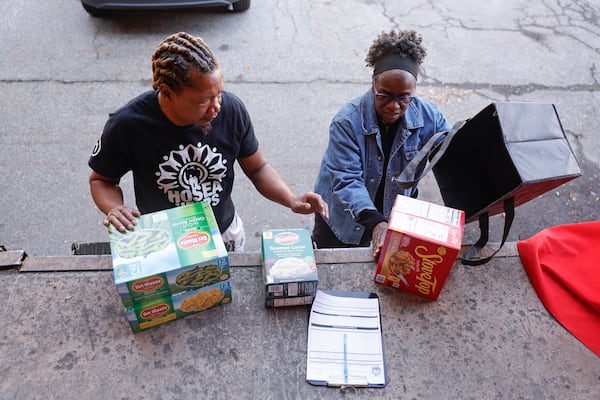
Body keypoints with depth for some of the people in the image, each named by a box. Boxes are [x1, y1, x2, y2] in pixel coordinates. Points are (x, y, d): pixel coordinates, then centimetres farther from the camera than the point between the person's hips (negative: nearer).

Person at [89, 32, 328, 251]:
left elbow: (257, 168, -7)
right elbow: (102, 180, -9)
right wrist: (113, 209, -30)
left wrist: (291, 200, -23)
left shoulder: (232, 110, -22)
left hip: (225, 235, 2)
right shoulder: (127, 125, -27)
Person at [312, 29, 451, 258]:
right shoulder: (347, 122, -28)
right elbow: (346, 181, -33)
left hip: (394, 214, 3)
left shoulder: (428, 117, -16)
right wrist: (374, 222, -46)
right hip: (343, 216, -2)